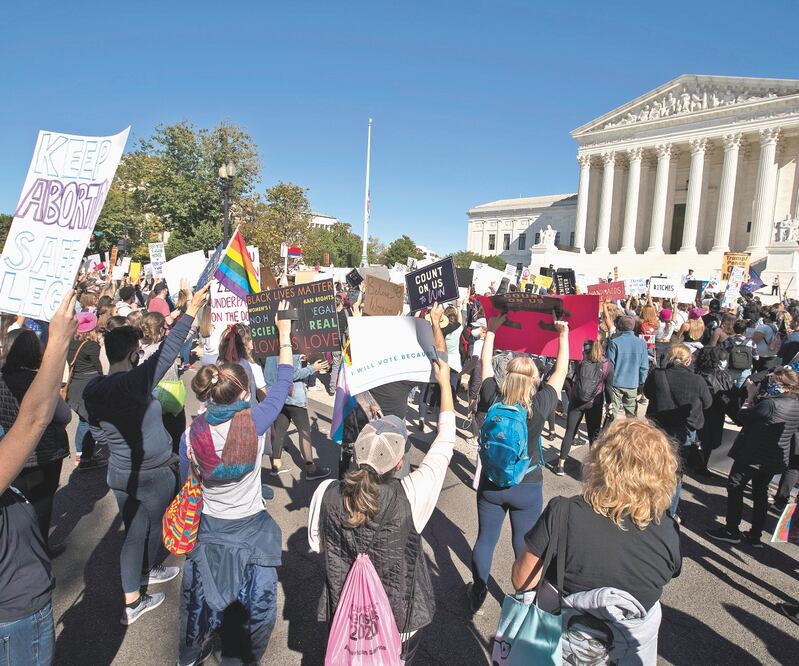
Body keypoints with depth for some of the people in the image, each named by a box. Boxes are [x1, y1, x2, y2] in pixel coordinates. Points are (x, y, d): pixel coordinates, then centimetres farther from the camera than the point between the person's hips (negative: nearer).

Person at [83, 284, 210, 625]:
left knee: (133, 533, 17)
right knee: (158, 523, 20)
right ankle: (149, 570, 42)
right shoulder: (134, 382, -26)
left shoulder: (93, 390, -3)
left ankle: (132, 602, 28)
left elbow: (98, 423, 13)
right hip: (154, 474, -6)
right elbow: (167, 352, -27)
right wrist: (191, 310, -25)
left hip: (120, 473, 7)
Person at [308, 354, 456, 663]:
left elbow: (316, 545, -4)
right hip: (400, 619, -1)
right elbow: (445, 442, -16)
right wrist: (445, 383, -6)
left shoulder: (326, 493, -24)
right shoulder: (410, 496, -30)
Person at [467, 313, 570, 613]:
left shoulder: (493, 400, -15)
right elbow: (561, 371, -5)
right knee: (525, 545, 16)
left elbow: (485, 364, 1)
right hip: (527, 487, -2)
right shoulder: (540, 405, -19)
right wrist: (563, 335, 5)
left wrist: (491, 331, 11)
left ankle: (477, 595, 35)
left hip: (491, 484, 2)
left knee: (485, 539, 17)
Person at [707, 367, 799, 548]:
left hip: (752, 455, -8)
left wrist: (751, 395, -7)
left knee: (735, 488, 6)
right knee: (761, 492, 17)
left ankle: (731, 531, 13)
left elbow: (742, 417, -16)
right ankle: (755, 536, 25)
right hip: (776, 458, 8)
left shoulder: (770, 404, -27)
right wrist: (756, 397, 0)